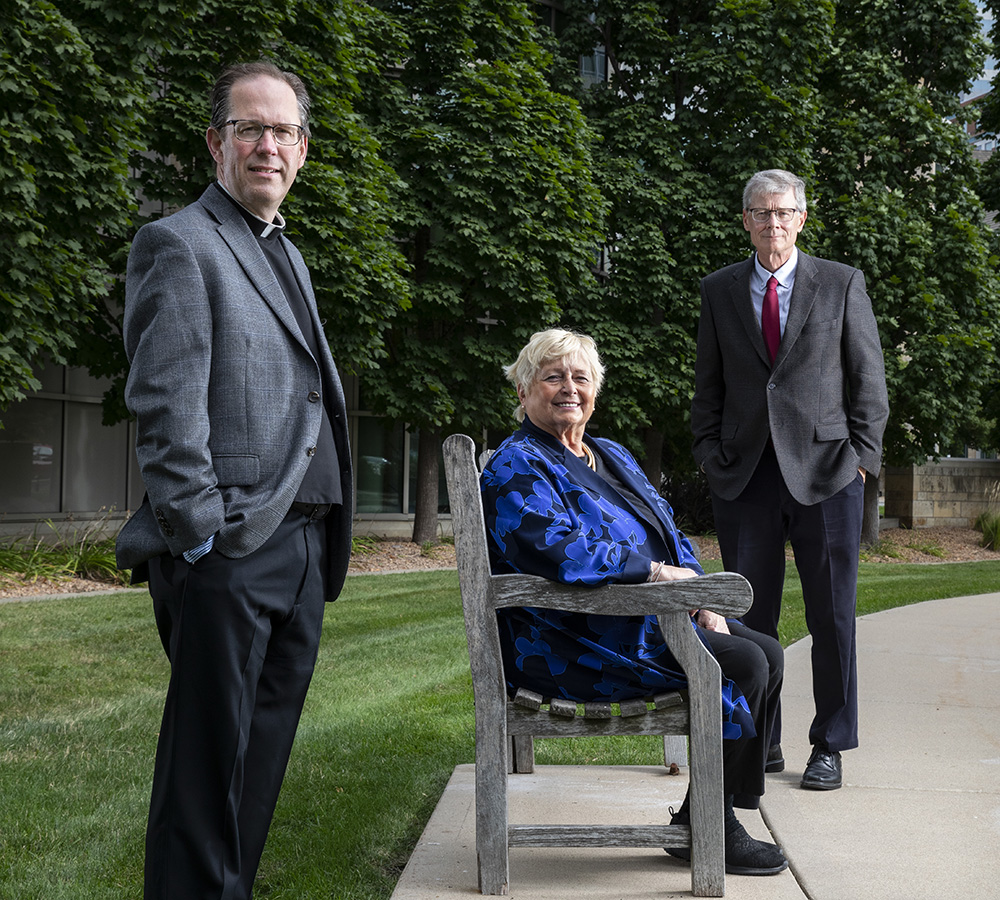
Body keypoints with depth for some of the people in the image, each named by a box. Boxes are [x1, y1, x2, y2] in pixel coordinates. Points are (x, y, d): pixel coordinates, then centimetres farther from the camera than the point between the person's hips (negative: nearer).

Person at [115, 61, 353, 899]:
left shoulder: (291, 258, 21)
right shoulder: (179, 245, -5)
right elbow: (167, 413, -13)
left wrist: (327, 538, 15)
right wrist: (202, 536, -17)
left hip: (301, 548, 8)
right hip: (230, 550, -8)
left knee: (262, 759, 13)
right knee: (209, 761, -3)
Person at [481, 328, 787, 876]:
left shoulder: (613, 457, 20)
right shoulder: (517, 468, -8)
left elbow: (670, 537, 18)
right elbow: (560, 552, -24)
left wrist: (705, 604, 1)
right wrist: (657, 572, -17)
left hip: (646, 620, 9)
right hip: (579, 644, -9)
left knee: (767, 653, -4)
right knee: (743, 664, -20)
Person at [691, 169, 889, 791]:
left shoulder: (842, 284, 6)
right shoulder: (720, 291, 12)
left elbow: (869, 378, 5)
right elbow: (708, 385, 15)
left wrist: (861, 454, -4)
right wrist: (710, 454, 3)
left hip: (825, 470, -1)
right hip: (744, 476, 2)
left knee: (832, 617, 3)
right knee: (749, 617, 4)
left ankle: (830, 747, 14)